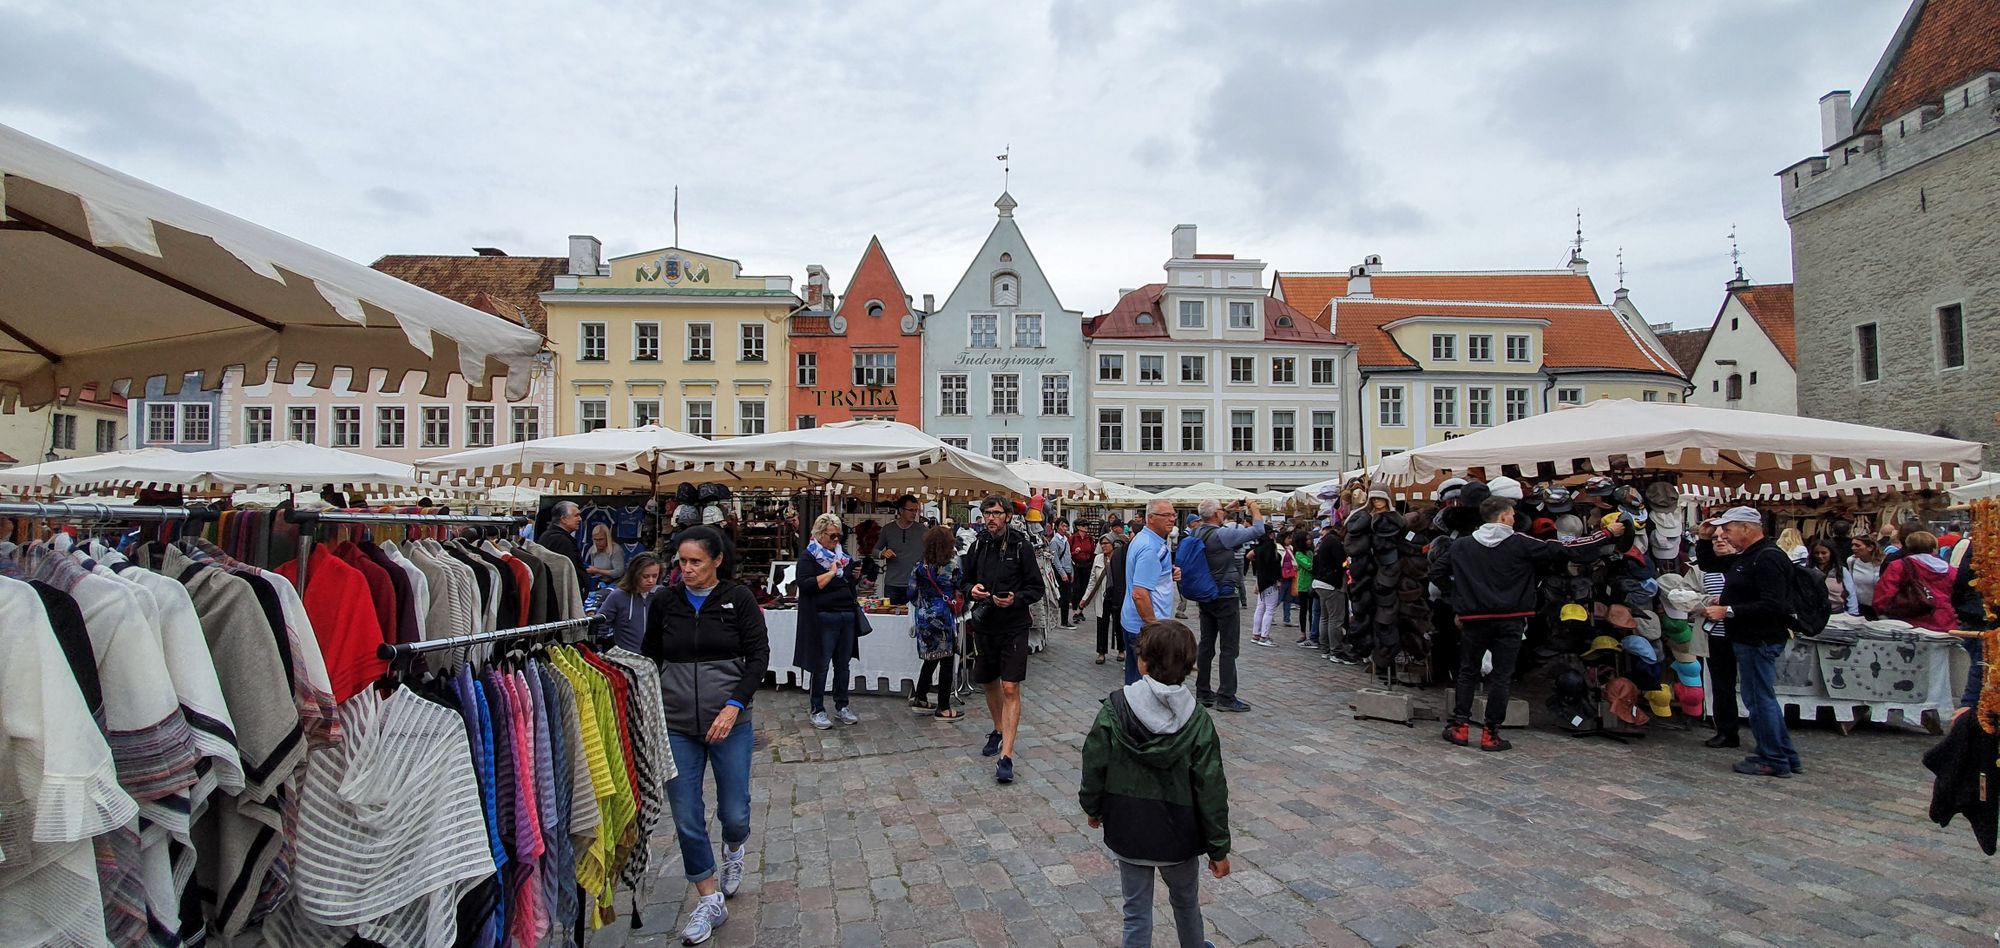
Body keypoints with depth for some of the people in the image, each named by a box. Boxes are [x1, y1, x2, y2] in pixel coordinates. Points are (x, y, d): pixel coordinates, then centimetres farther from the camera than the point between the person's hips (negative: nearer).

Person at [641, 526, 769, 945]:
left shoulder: (738, 598, -5)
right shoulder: (664, 603, 3)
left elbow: (759, 656, -7)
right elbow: (650, 658, 12)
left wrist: (734, 705, -19)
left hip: (729, 723, -2)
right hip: (676, 725, 2)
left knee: (734, 814, 4)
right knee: (686, 817, 4)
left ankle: (733, 849, 41)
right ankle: (710, 902, 22)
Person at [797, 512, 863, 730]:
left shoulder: (842, 555, 14)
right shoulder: (809, 557, -4)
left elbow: (853, 582, 24)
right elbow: (806, 584, -18)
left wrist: (856, 575, 2)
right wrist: (831, 573, -19)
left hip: (847, 616, 6)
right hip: (824, 618, -6)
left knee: (843, 664, 12)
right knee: (821, 666, 1)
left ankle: (841, 707, 22)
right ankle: (818, 710, 11)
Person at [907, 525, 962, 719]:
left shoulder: (919, 567, -1)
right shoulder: (952, 567, -8)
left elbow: (911, 594, 2)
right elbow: (959, 591, -3)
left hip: (924, 617, 4)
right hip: (944, 618, -4)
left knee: (931, 659, 19)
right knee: (946, 662, 4)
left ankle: (920, 699, 26)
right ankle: (943, 707, 9)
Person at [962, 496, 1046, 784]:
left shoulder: (1020, 546, -8)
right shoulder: (978, 546, 5)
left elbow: (1037, 588, -5)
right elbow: (966, 580, 16)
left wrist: (1016, 598, -23)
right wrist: (972, 590, -6)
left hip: (1014, 627, -5)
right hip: (984, 624, 5)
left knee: (1010, 688, -9)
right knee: (989, 683, 19)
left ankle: (1006, 756, -8)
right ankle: (998, 730, 43)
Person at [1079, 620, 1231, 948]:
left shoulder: (1114, 709, -16)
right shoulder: (1198, 722, -15)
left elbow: (1094, 765, -8)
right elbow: (1211, 790, -11)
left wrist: (1092, 807, 10)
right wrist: (1219, 848, -1)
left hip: (1128, 833, -1)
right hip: (1178, 835, 1)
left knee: (1136, 914, 13)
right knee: (1186, 901, 27)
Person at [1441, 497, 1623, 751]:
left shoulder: (1461, 547, 3)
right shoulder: (1521, 544, -5)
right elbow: (1565, 549, -3)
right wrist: (1607, 533, 5)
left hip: (1474, 618, 2)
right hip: (1509, 620, -2)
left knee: (1467, 672, 13)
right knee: (1501, 677, 4)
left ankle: (1460, 727, 9)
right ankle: (1490, 734, 6)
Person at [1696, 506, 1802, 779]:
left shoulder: (1768, 558, -18)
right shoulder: (1745, 557, 14)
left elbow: (1771, 605, -27)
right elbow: (1707, 564, 26)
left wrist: (1729, 611, -24)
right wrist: (1704, 539, 10)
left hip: (1760, 640, -11)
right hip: (1750, 637, 11)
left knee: (1759, 698, -2)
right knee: (1762, 697, 17)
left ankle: (1773, 761, 7)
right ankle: (1786, 757, 26)